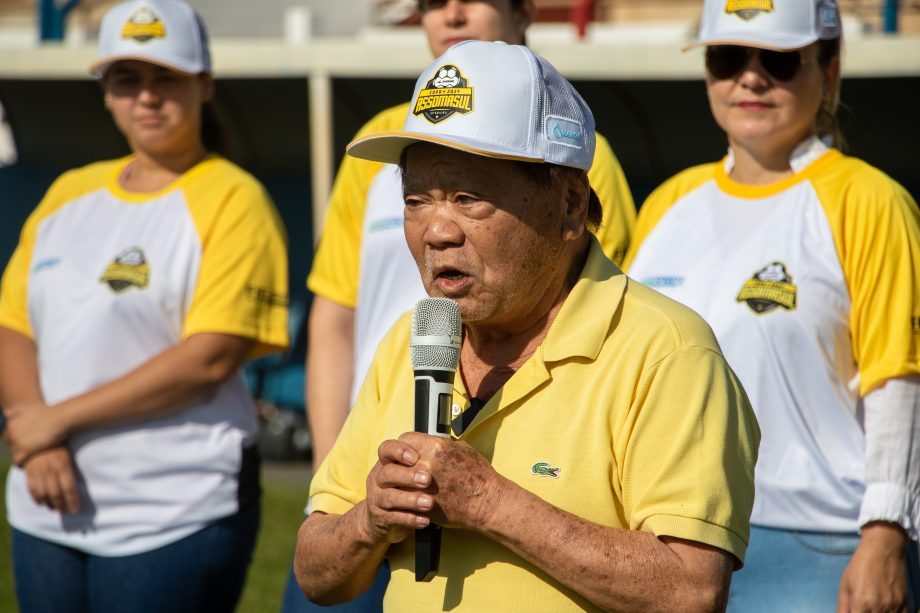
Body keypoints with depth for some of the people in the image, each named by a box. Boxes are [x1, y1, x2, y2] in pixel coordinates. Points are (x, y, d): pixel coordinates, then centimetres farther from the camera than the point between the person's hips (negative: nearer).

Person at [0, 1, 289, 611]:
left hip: (176, 515, -6)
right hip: (49, 510, 6)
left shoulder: (232, 200, -5)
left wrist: (60, 419, -12)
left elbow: (210, 357, -15)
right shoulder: (69, 194, 15)